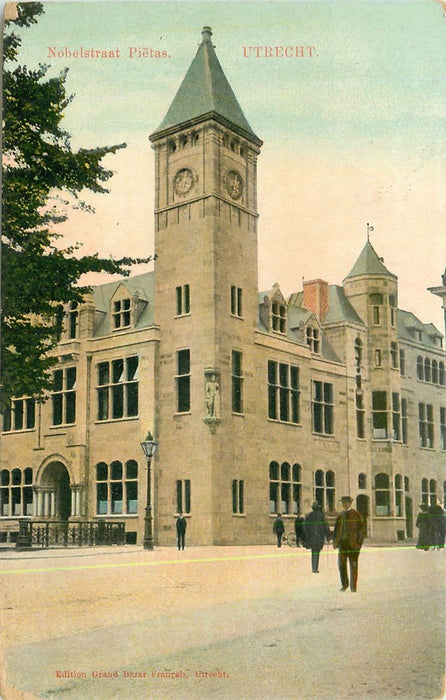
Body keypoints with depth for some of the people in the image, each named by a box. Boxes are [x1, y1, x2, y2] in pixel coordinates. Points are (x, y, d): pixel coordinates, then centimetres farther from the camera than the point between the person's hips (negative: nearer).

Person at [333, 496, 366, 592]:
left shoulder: (356, 514, 0)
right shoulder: (340, 515, 14)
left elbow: (362, 528, -2)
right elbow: (336, 529, 19)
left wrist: (359, 542, -10)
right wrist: (335, 541, 8)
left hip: (353, 543, -4)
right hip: (342, 543, 4)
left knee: (353, 566, 0)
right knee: (341, 564, 0)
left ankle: (353, 586, 9)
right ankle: (344, 584, 17)